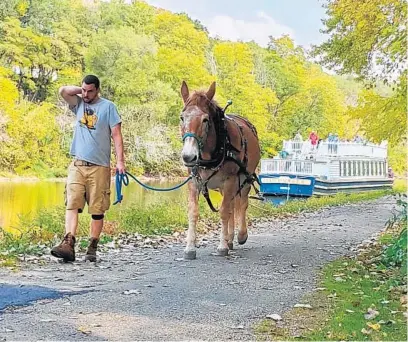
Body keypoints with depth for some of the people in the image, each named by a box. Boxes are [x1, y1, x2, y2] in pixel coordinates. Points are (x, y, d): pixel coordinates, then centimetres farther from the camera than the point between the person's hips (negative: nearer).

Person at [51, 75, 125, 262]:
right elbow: (63, 91, -2)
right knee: (72, 204, -10)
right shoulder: (79, 104, 13)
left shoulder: (108, 107, 1)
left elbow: (116, 135, -3)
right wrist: (82, 90, 5)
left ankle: (92, 248, 9)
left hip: (99, 166, -3)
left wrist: (120, 161, -11)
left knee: (97, 210, 1)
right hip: (77, 164, 3)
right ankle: (68, 244, -17)